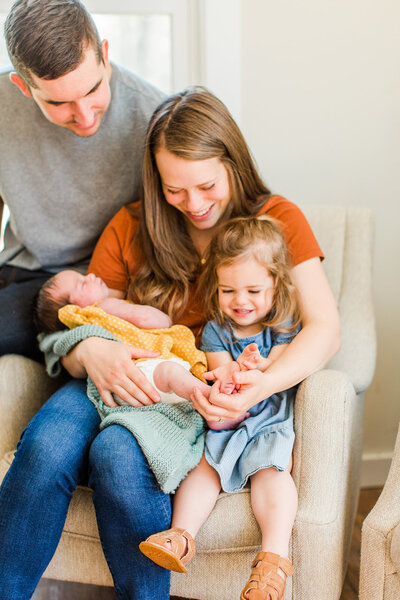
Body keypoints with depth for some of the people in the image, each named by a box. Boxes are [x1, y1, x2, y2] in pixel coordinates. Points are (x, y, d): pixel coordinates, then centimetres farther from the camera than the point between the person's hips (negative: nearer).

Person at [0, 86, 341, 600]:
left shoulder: (276, 220, 4)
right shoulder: (130, 228, 9)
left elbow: (324, 327, -6)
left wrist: (265, 383, -27)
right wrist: (90, 351, -18)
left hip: (214, 399, -2)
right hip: (129, 381, 3)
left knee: (119, 453, -34)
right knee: (46, 445, -30)